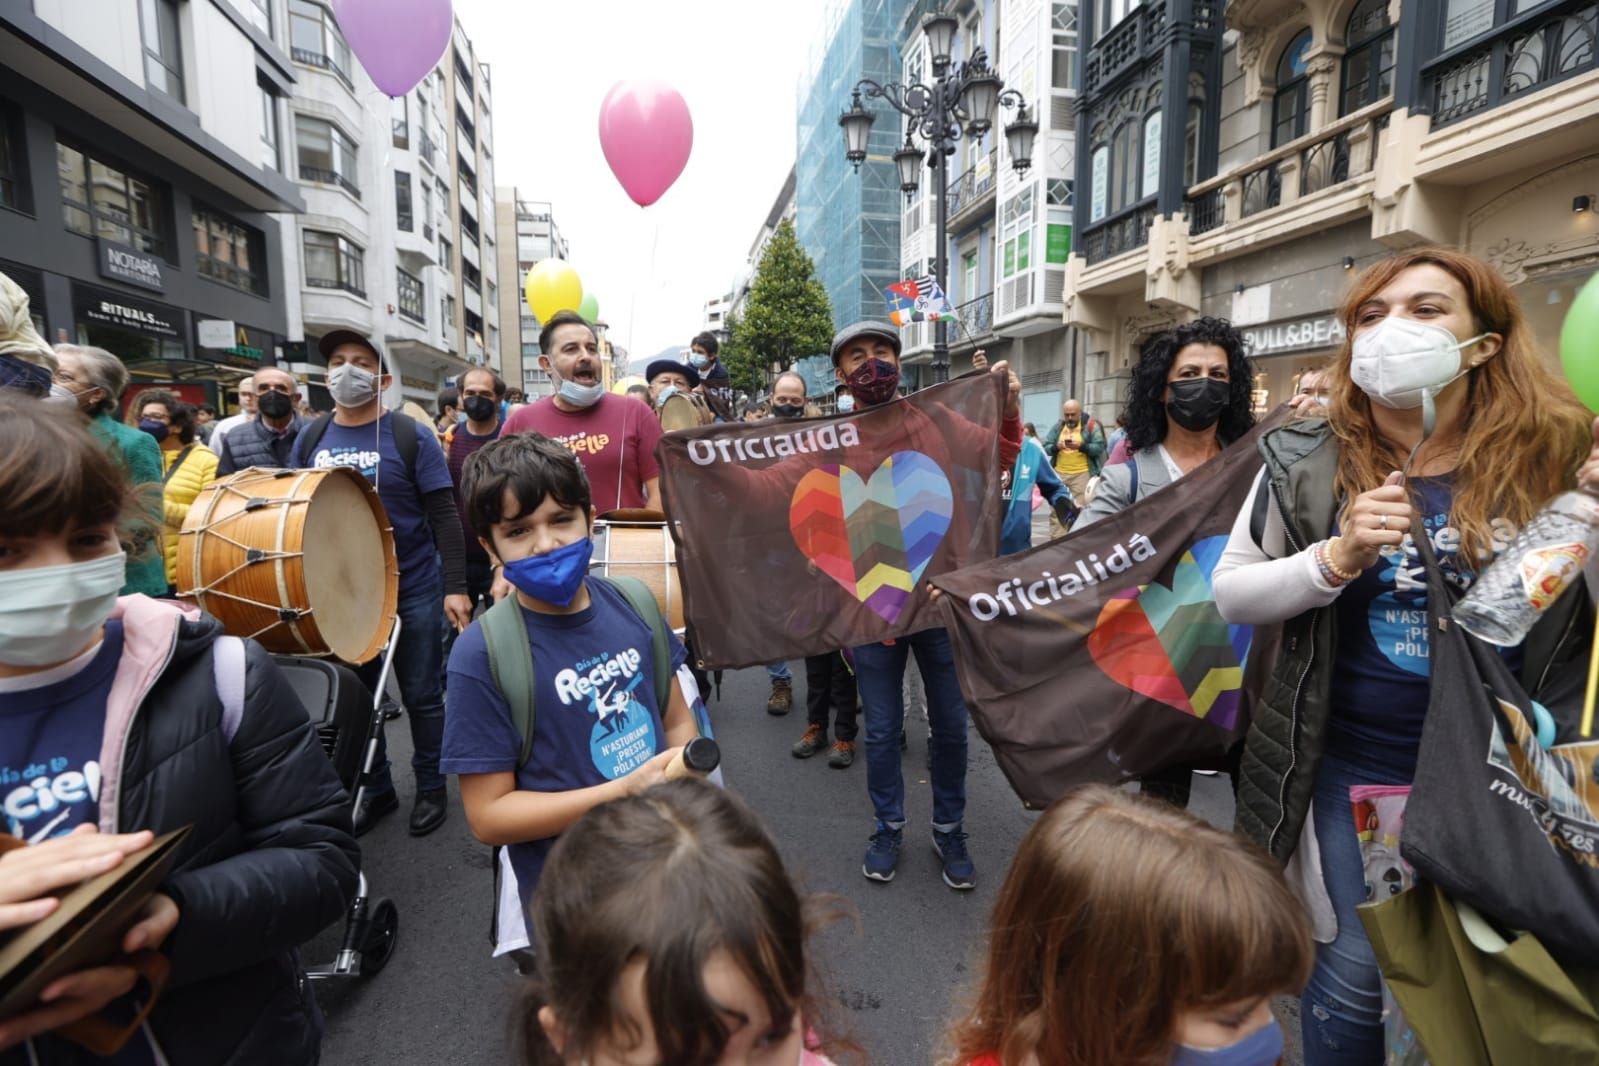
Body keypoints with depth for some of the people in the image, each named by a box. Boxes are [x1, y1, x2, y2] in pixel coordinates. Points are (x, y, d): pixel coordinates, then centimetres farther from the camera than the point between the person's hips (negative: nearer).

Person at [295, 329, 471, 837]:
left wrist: (456, 586, -16)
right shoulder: (309, 439, 4)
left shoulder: (412, 437, -8)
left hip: (412, 592, -4)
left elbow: (443, 516, -10)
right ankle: (376, 789, 33)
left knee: (421, 696, 8)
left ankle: (431, 787, 27)